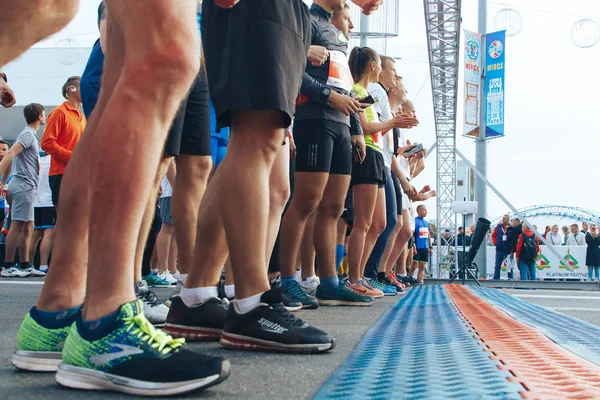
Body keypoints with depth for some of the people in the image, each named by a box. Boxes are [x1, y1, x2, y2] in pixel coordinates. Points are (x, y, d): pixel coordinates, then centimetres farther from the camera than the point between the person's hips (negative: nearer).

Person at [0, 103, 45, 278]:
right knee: (17, 226, -9)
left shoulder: (30, 135, 21)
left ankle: (25, 265, 12)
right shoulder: (28, 135, -8)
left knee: (27, 228, 9)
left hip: (26, 186, 10)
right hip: (24, 185, -10)